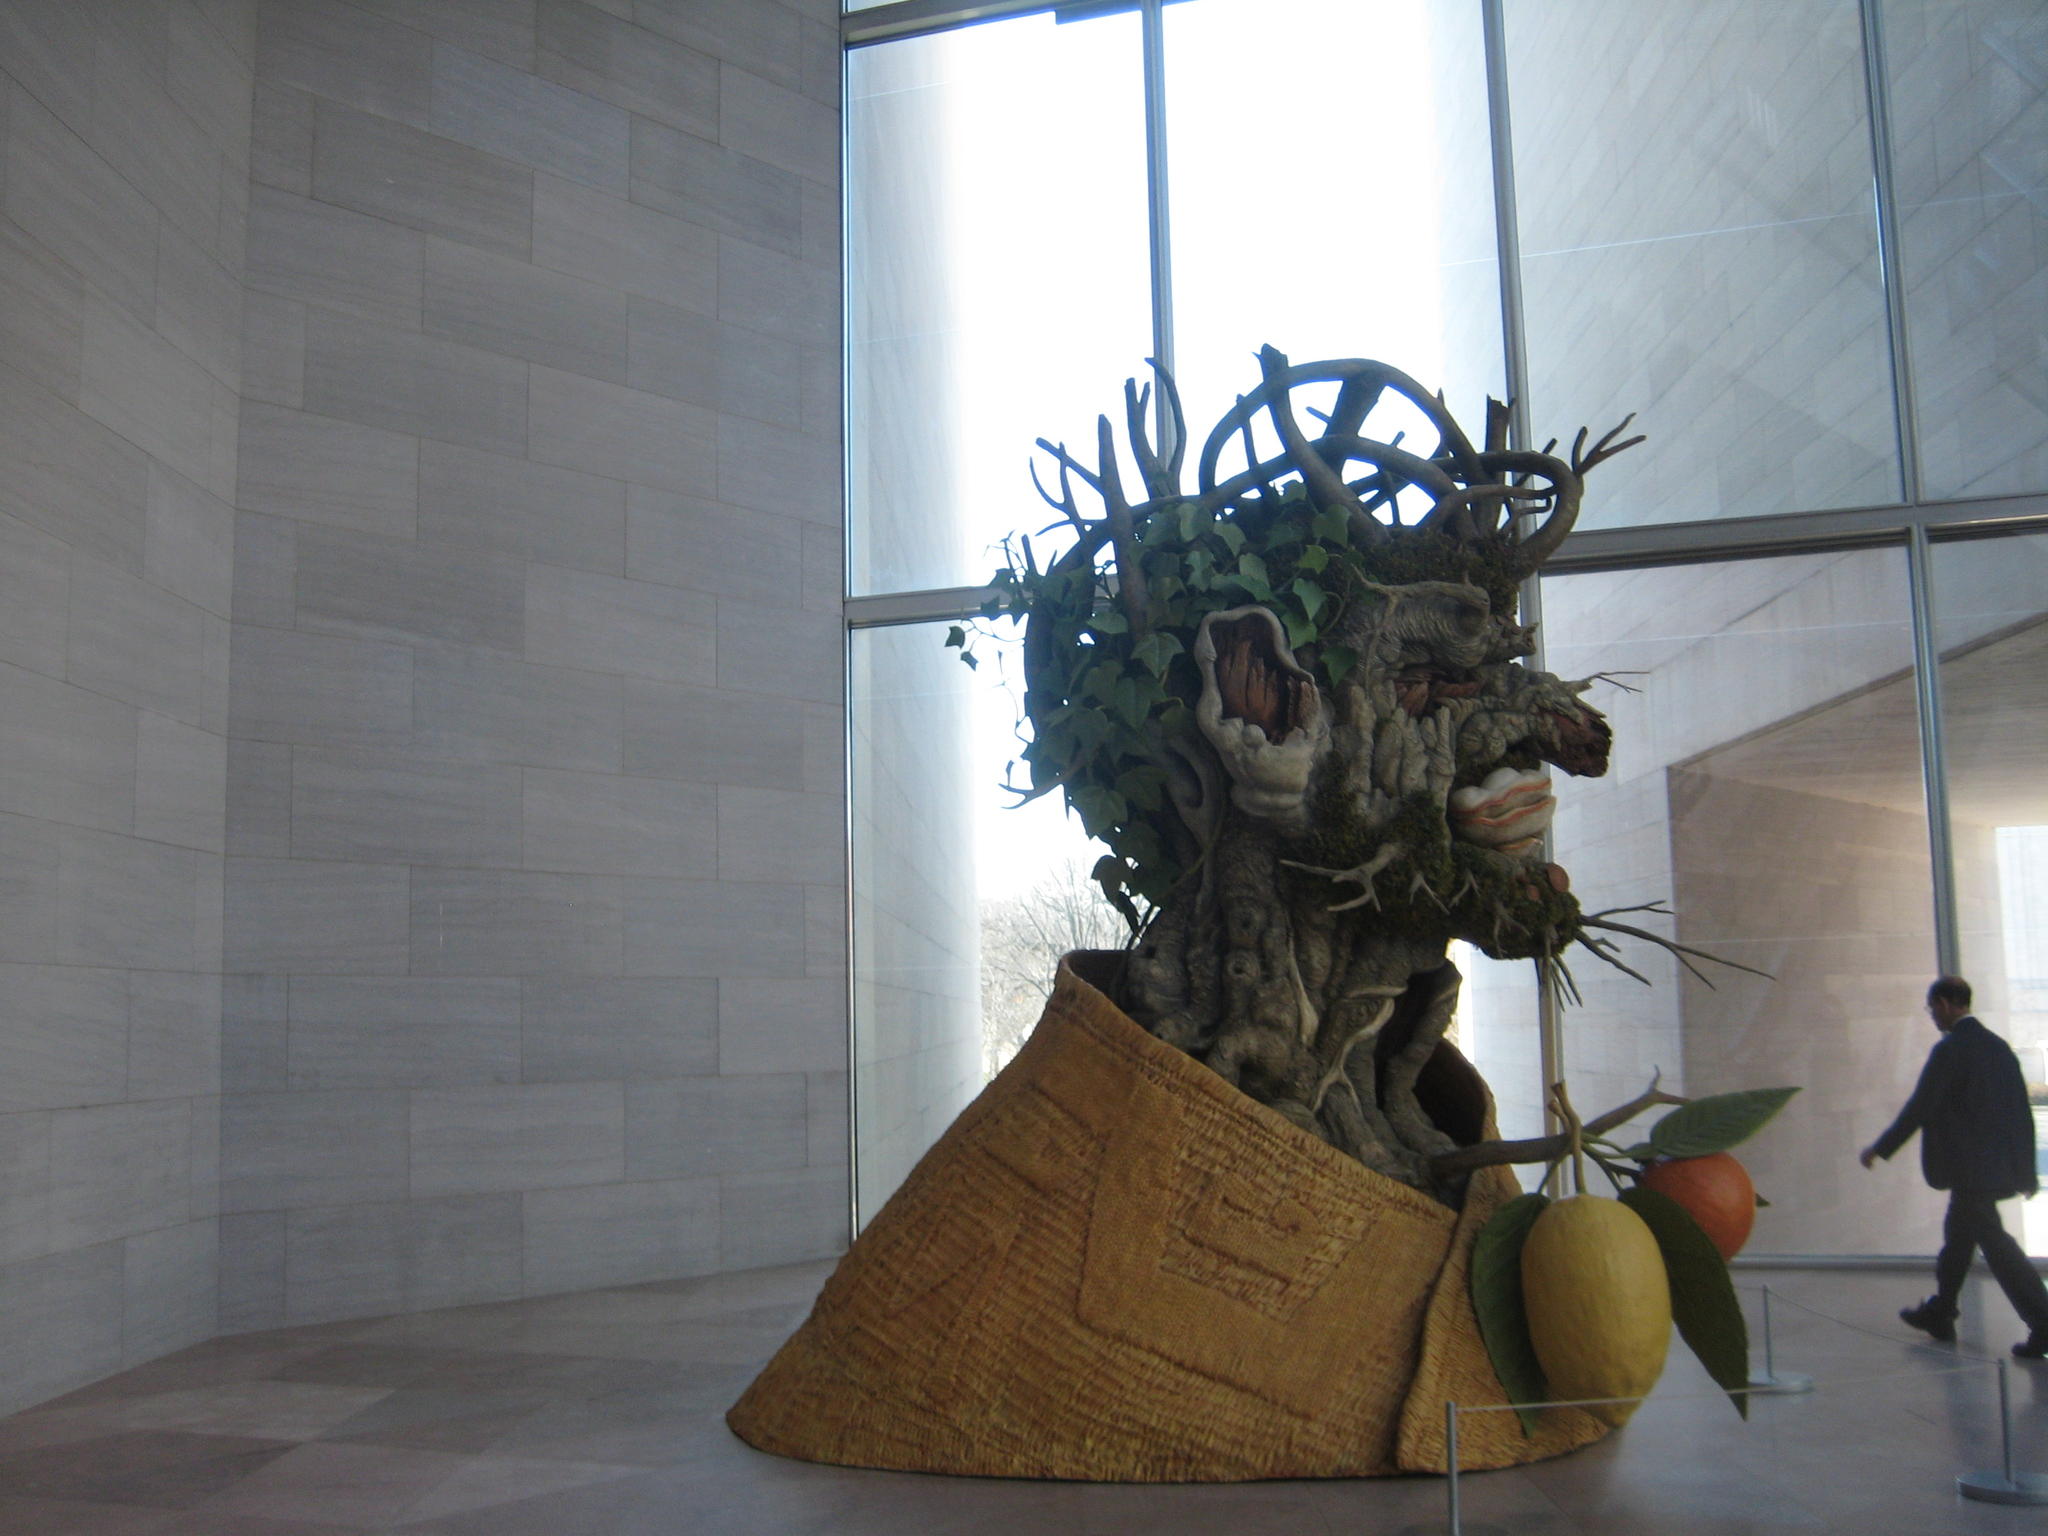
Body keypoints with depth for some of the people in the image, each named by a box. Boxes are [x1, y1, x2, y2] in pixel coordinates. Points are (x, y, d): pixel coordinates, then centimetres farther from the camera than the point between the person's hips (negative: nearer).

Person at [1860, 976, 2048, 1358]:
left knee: (1995, 1242, -5)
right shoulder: (1998, 1046, 9)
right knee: (1958, 1234, 19)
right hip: (2003, 1165, 9)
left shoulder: (1949, 1050, -15)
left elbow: (1919, 1108, -15)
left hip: (1970, 1168, -9)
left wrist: (1879, 1149, -5)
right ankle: (1939, 1313, 29)